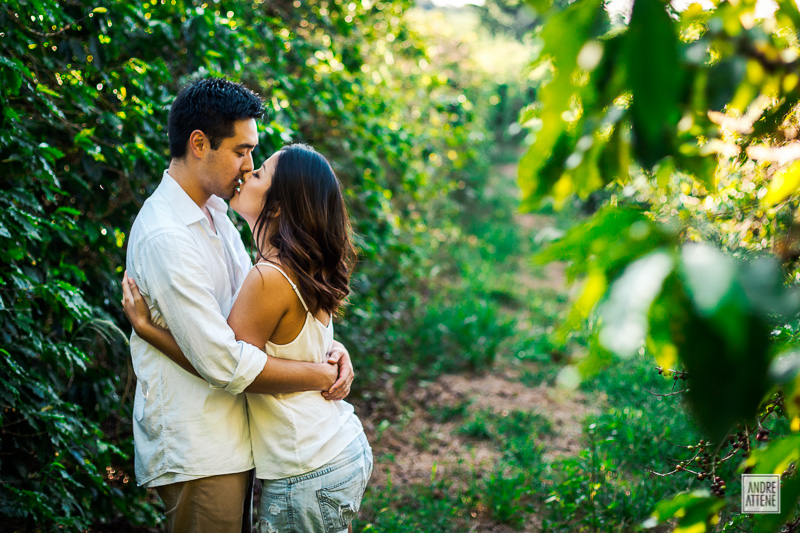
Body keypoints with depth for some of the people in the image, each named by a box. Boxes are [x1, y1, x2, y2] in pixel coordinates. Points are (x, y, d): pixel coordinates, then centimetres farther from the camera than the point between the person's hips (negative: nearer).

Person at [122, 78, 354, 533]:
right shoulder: (165, 237, -22)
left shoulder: (214, 213, 10)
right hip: (196, 456, -9)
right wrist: (322, 376, -15)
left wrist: (331, 348, -1)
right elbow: (223, 362, -25)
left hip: (232, 440, 9)